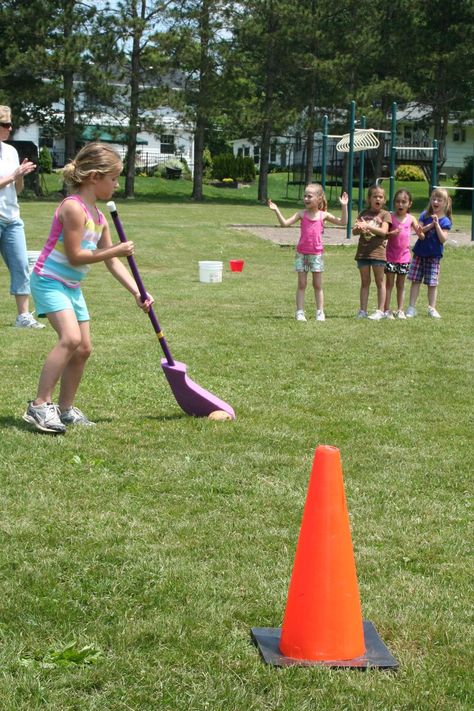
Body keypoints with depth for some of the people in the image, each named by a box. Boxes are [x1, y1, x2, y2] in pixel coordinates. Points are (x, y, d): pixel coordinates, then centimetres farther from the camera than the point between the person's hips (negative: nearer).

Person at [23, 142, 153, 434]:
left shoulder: (99, 217, 9)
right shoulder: (73, 208, -19)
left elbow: (112, 262, 12)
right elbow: (75, 256, -21)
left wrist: (137, 292, 6)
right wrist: (117, 250, -15)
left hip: (72, 286, 10)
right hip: (49, 281, -10)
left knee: (83, 348, 10)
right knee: (70, 338, -26)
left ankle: (65, 409, 22)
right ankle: (40, 406, -22)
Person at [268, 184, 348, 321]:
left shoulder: (323, 215, 1)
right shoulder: (302, 214, 0)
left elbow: (343, 222, 0)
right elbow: (285, 223, -7)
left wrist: (344, 206, -9)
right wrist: (276, 210, -16)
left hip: (316, 254, 0)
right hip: (301, 253, 0)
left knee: (318, 285, 7)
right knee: (301, 284, 3)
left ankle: (320, 312, 12)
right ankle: (300, 312, 5)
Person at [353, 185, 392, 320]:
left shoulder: (385, 214, 2)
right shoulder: (363, 213, 11)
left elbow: (384, 231, -13)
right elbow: (354, 231, 3)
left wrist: (367, 226, -22)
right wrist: (359, 228, -21)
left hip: (377, 252, -3)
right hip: (363, 251, 3)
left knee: (379, 282, 3)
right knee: (365, 282, 8)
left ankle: (380, 311, 6)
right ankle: (362, 310, 10)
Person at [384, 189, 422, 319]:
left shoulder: (411, 219, 1)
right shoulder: (390, 217, -5)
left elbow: (421, 236, -2)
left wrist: (420, 232, -24)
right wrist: (391, 233, -25)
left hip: (404, 256, 2)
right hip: (391, 255, -2)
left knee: (401, 284, 11)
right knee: (389, 283, 2)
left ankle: (400, 310, 15)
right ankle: (386, 310, 5)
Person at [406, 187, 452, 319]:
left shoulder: (445, 221, -5)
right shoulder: (425, 215, 2)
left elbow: (443, 239, -14)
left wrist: (437, 224, -20)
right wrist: (430, 225, -18)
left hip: (434, 255, -2)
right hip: (420, 252, 2)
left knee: (432, 283, 3)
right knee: (415, 280, 2)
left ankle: (432, 308, 14)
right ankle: (411, 307, 7)